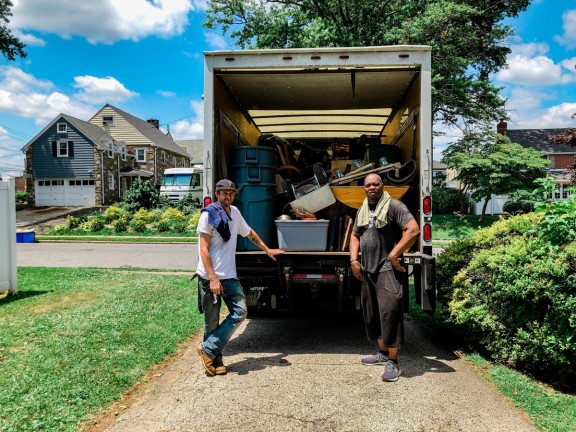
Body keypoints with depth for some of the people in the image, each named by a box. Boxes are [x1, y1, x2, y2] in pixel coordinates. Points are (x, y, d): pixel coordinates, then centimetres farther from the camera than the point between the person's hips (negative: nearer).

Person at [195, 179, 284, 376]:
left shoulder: (235, 212, 12)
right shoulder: (208, 214, -9)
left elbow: (249, 233, 28)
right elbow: (204, 250, -14)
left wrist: (267, 250, 33)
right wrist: (213, 278, -20)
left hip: (230, 276, 6)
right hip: (210, 277, -6)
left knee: (240, 312, -4)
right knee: (212, 321, 2)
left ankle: (208, 350, 4)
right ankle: (215, 360, 19)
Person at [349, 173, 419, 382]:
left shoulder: (394, 206, -7)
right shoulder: (362, 210, 16)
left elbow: (413, 230, -16)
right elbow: (355, 235, 23)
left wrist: (394, 255, -17)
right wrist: (354, 259, 9)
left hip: (387, 269, -8)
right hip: (367, 270, 8)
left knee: (389, 312, -12)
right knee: (372, 314, 14)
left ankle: (392, 363, -6)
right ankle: (382, 353, 28)